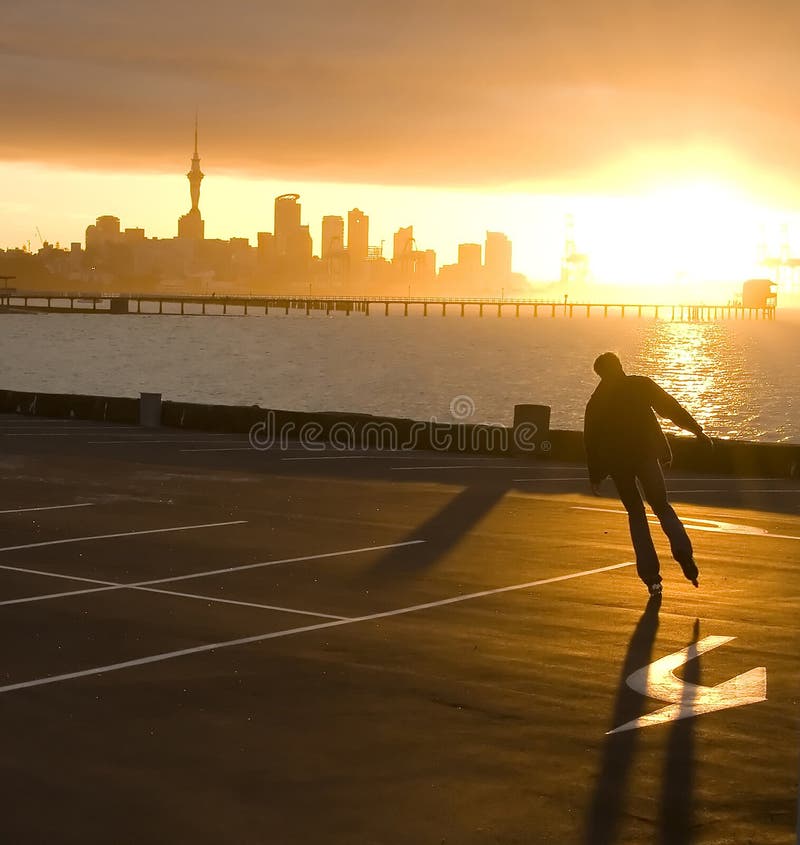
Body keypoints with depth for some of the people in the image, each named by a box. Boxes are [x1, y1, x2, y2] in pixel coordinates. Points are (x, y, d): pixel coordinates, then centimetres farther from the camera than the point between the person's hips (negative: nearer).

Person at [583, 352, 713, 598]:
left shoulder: (595, 402, 10)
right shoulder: (641, 385, 4)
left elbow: (591, 440, 12)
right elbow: (671, 407, 2)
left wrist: (595, 476, 18)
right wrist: (698, 430, 8)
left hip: (617, 461, 1)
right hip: (646, 454, -1)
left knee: (635, 512, 11)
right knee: (662, 506, 11)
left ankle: (651, 577, 0)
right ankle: (683, 552, -19)